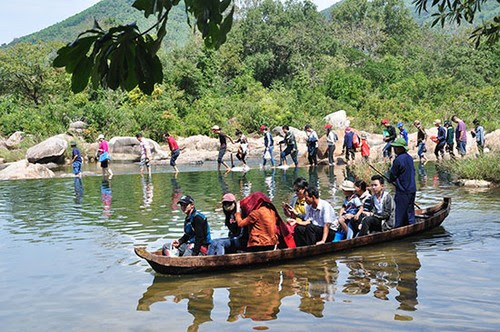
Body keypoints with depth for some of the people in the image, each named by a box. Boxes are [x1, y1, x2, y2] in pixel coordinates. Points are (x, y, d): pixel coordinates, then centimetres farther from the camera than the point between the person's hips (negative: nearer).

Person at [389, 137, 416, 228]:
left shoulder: (398, 160, -17)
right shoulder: (410, 158, 8)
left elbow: (392, 177, -10)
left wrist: (393, 180, 12)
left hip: (402, 191, -8)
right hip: (412, 189, 8)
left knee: (400, 214, -1)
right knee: (410, 212, 13)